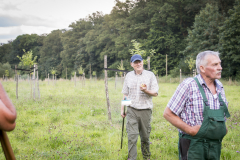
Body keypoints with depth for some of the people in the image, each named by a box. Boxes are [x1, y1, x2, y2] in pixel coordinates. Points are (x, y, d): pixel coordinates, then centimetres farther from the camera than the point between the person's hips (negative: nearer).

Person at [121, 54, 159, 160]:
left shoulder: (150, 75, 2)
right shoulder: (128, 76, 9)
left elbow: (155, 93, 0)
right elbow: (125, 94, 13)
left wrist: (146, 91, -20)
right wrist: (122, 109, 9)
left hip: (145, 110, -1)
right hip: (132, 110, 1)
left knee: (145, 137, 8)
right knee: (132, 137, -8)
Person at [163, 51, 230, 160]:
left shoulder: (219, 87, 7)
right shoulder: (188, 85, -13)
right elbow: (168, 114, -11)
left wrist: (223, 128, 5)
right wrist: (190, 130, -17)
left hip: (216, 146, 6)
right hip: (193, 146, -6)